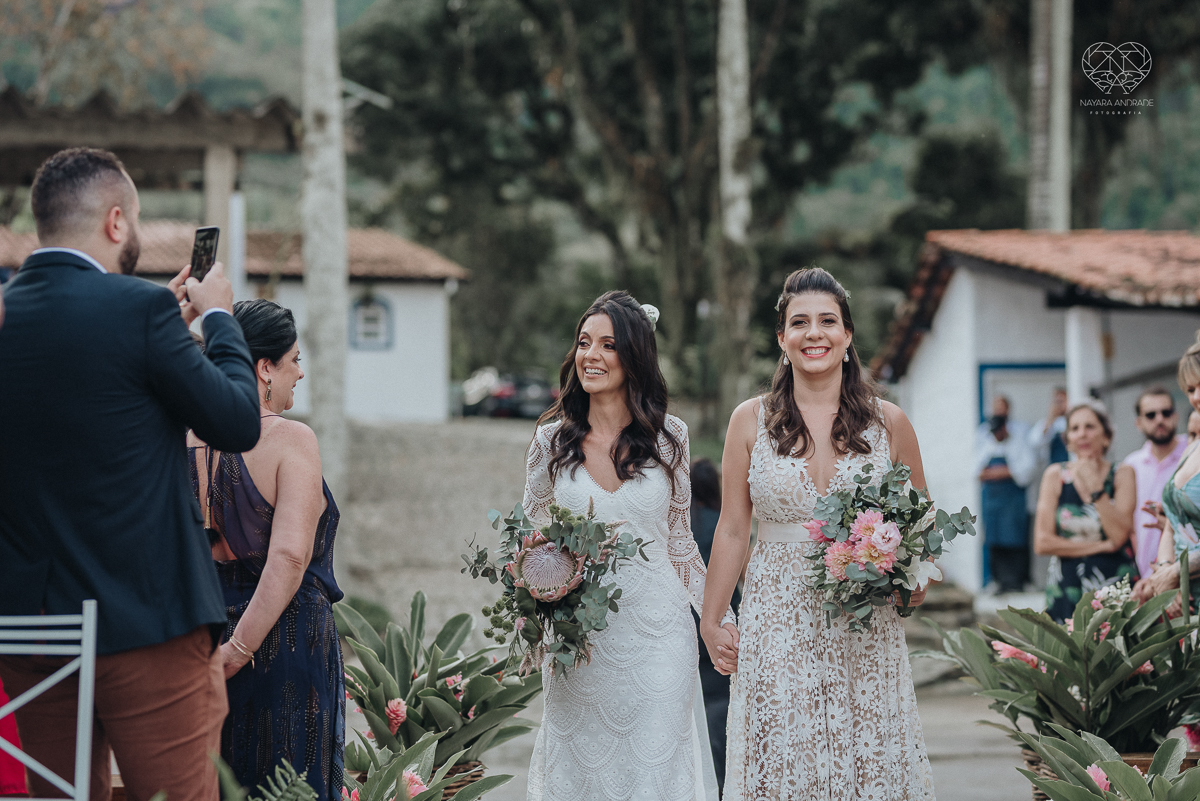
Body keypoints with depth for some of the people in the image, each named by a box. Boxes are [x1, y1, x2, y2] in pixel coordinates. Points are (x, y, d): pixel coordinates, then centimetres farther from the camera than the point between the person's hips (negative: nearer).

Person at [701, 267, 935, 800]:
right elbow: (732, 530, 7)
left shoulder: (888, 424, 4)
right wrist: (709, 622, 6)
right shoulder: (751, 421, 3)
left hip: (866, 635, 0)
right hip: (777, 627, 0)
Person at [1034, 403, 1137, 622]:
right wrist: (1101, 546, -6)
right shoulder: (1055, 475, 5)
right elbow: (1042, 543, -2)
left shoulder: (1122, 474, 4)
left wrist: (1095, 489, -11)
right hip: (1067, 586, 0)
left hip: (1115, 585, 0)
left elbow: (1119, 536, -9)